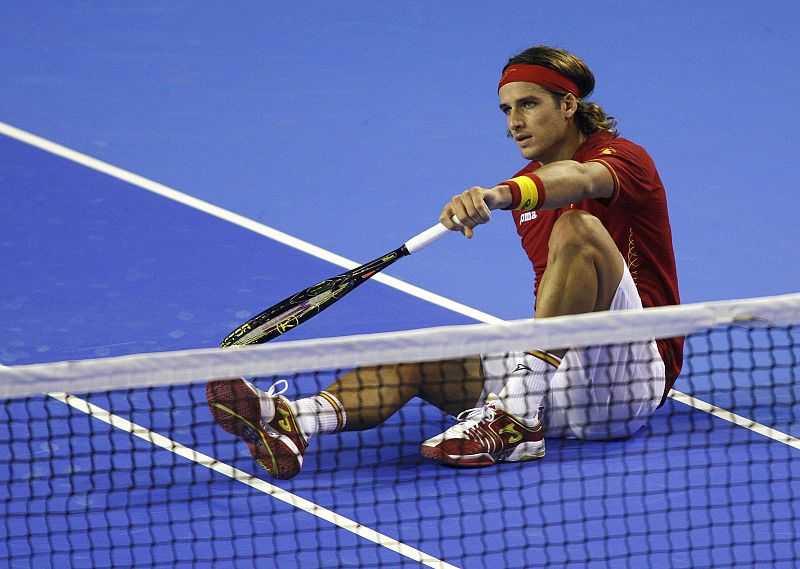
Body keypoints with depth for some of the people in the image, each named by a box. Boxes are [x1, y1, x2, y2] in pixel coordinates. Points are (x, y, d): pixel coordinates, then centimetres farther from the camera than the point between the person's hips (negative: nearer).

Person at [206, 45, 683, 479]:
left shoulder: (621, 157, -6)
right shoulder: (528, 187, 18)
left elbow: (579, 178, -33)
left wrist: (500, 194, -50)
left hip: (633, 376, -7)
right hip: (565, 386, 7)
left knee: (579, 228, -28)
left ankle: (517, 418, -37)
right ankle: (290, 421, -43)